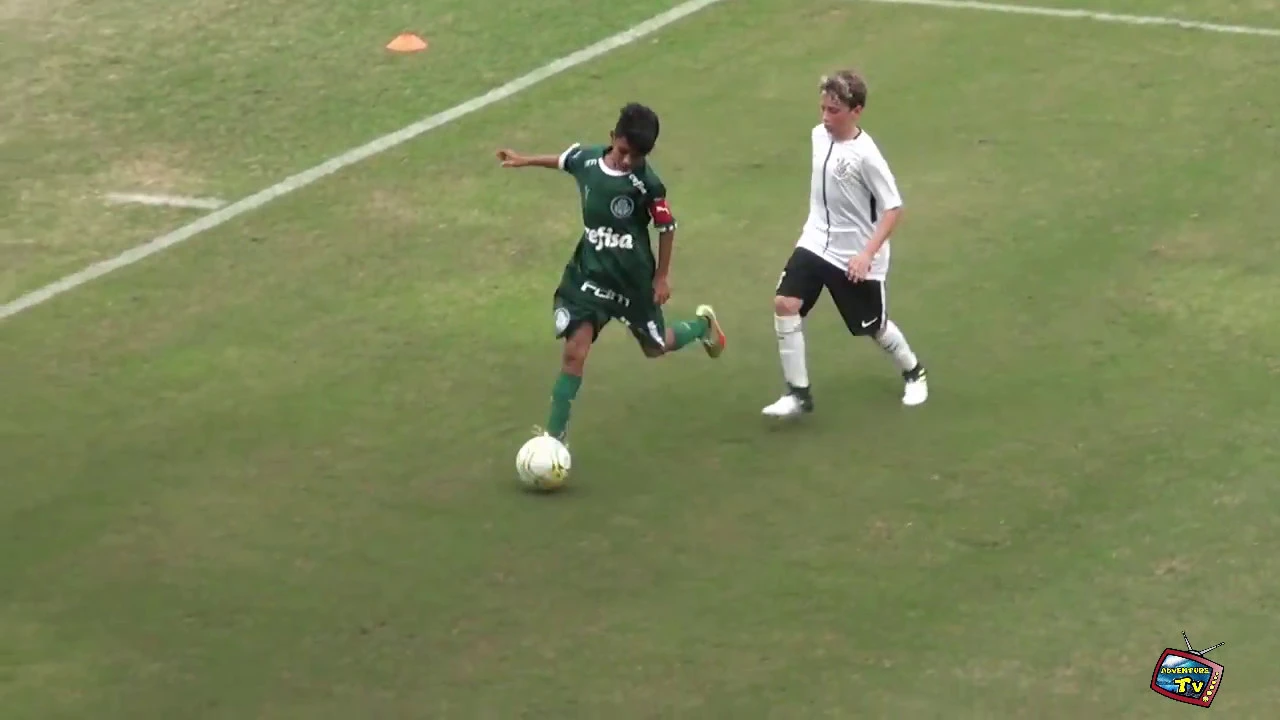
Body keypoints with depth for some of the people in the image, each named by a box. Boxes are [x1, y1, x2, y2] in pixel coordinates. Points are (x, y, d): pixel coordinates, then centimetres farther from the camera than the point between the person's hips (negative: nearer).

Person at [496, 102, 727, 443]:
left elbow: (666, 227, -8)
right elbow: (564, 160, 12)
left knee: (656, 347, 19)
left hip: (633, 277, -2)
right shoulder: (587, 159, -13)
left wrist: (662, 276, -4)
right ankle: (555, 435, -4)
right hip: (588, 272, 2)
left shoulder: (647, 184, -22)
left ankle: (703, 324, 52)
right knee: (575, 351, -8)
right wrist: (525, 160, 23)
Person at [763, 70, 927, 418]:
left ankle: (913, 372, 43)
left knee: (873, 326, 12)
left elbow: (893, 208, -20)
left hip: (855, 256, -5)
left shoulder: (865, 155, -24)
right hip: (816, 242, 5)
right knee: (785, 303, -14)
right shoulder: (819, 135, -3)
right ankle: (798, 393, -6)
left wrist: (867, 254, -26)